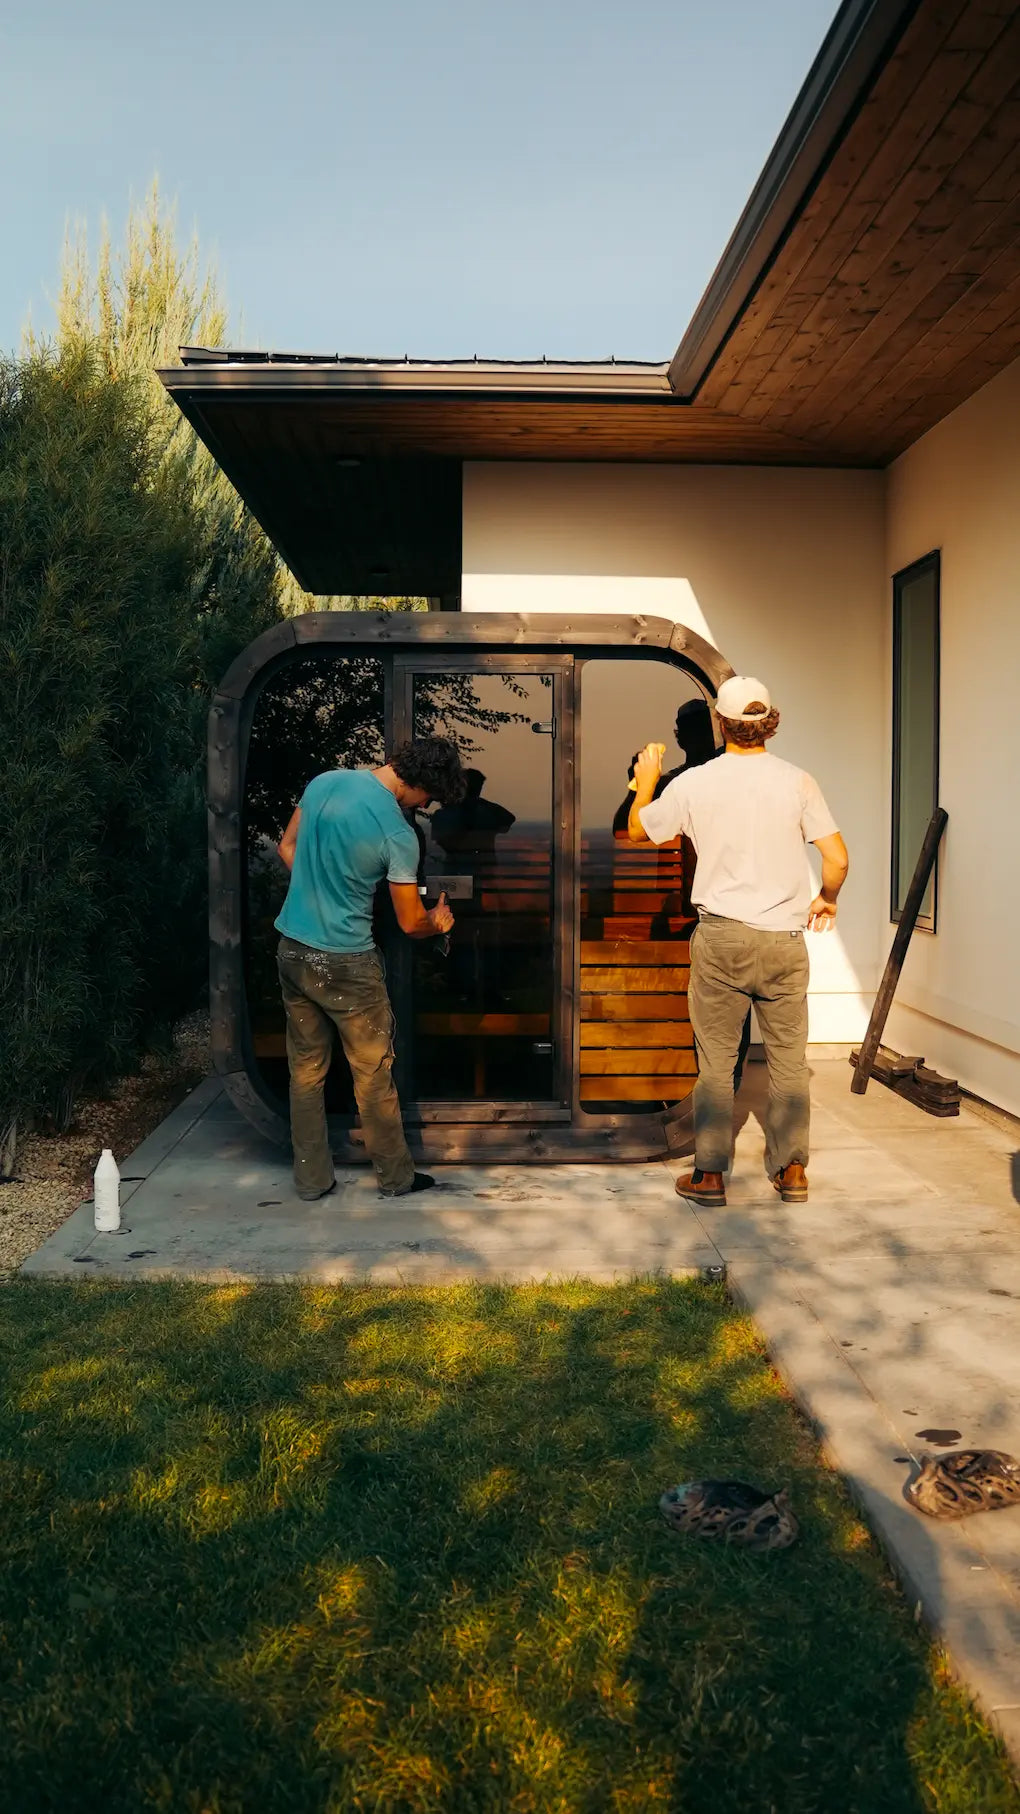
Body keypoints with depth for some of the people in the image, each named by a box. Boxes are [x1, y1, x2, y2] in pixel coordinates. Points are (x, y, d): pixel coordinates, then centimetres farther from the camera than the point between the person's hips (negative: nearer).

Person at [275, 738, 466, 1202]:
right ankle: (396, 1176, 23)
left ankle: (311, 1179, 24)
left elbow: (288, 846, 13)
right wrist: (437, 922, 15)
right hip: (345, 963, -6)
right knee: (373, 1073, 9)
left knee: (306, 1070, 15)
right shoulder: (398, 835, -18)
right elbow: (410, 922, -7)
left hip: (292, 949, 6)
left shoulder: (325, 781, -1)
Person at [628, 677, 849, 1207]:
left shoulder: (692, 783, -3)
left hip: (721, 936, 0)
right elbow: (837, 859, -4)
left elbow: (638, 831, 11)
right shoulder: (797, 782, -2)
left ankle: (709, 1174, 12)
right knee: (788, 1058, 11)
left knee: (716, 1059, 7)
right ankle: (791, 1170, 18)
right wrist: (826, 900, 16)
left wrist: (646, 779, 28)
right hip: (784, 939, 1)